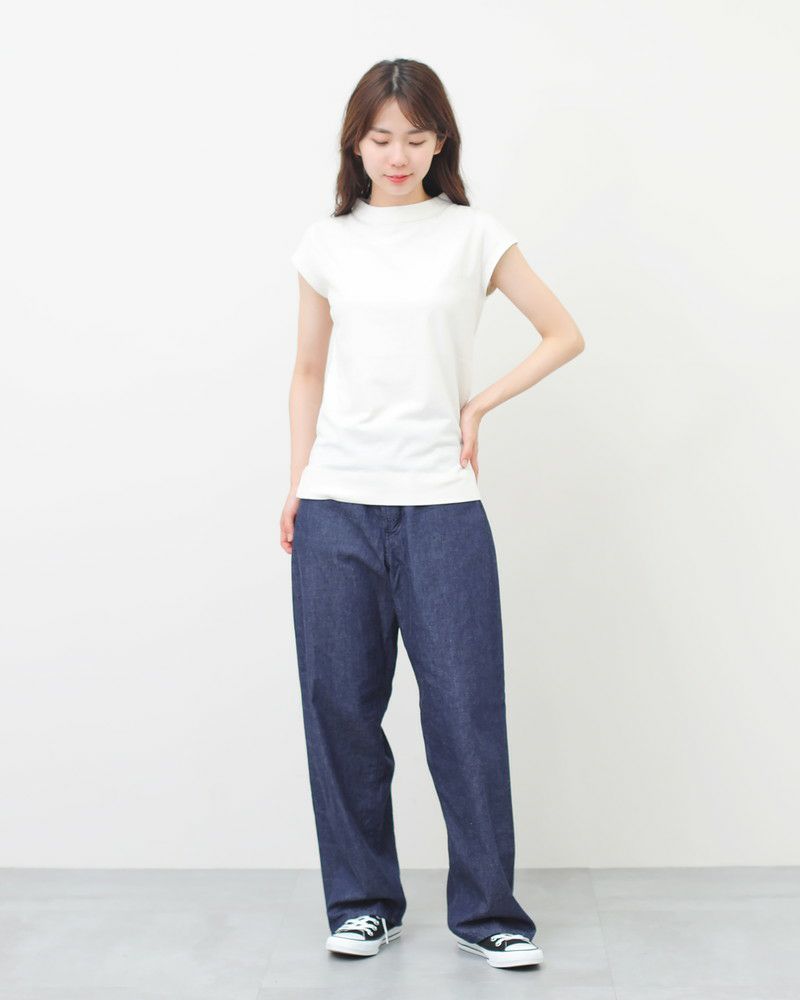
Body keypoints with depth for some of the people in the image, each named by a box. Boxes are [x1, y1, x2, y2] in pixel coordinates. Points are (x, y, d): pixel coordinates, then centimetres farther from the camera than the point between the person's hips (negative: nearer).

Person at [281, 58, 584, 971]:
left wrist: (479, 406, 0)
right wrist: (296, 482, 8)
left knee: (465, 707, -2)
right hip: (336, 506, 2)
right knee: (339, 705, 4)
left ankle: (486, 910, 12)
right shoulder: (326, 244, 10)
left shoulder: (473, 236, 5)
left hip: (441, 504, -2)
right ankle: (363, 902, 19)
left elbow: (564, 335, 10)